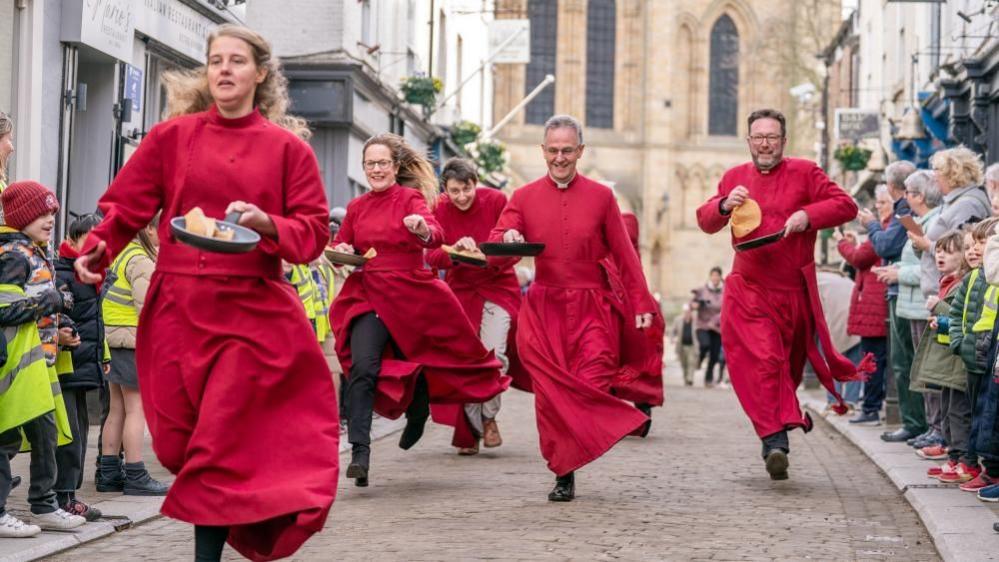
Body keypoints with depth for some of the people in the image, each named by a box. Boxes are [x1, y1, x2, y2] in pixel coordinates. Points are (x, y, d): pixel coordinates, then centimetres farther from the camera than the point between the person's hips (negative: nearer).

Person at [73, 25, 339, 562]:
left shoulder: (288, 147, 5)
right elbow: (127, 206, 5)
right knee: (183, 439, 2)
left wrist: (266, 224, -16)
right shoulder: (172, 136, 8)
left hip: (253, 312, -2)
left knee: (223, 443, -8)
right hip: (179, 310, 2)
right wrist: (97, 250, -13)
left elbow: (314, 232, 3)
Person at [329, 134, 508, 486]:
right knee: (362, 367, -19)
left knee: (414, 364, 15)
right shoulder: (357, 207, 9)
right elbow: (339, 245, 18)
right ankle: (359, 452, -24)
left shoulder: (411, 198, -3)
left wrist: (424, 230, -44)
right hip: (367, 296, 2)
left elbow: (436, 236, -21)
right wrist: (342, 252, -6)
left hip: (410, 296, -2)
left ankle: (417, 414, 49)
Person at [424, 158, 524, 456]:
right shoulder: (439, 209, -6)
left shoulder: (496, 200, -11)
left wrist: (493, 257, -30)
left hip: (498, 287, -2)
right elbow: (431, 256, -12)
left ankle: (489, 416, 7)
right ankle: (469, 431, 15)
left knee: (493, 355, -17)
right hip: (459, 289, 2)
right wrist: (454, 250, -32)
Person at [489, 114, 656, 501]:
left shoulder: (601, 196, 7)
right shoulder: (524, 198, 9)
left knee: (592, 386, -16)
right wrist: (507, 238, -23)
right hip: (544, 307, 1)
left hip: (592, 309, -1)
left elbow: (624, 255, 8)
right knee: (551, 394, -3)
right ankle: (563, 477, 5)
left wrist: (641, 303, 3)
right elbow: (493, 244, 1)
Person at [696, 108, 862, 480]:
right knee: (762, 360, -17)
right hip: (748, 291, 0)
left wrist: (808, 215, -19)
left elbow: (846, 206, -3)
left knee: (789, 365, 12)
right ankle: (775, 440, -22)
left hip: (794, 292, 0)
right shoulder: (735, 177, 11)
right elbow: (705, 222, 13)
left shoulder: (804, 173, 2)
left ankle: (776, 427, 31)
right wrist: (724, 205, -9)